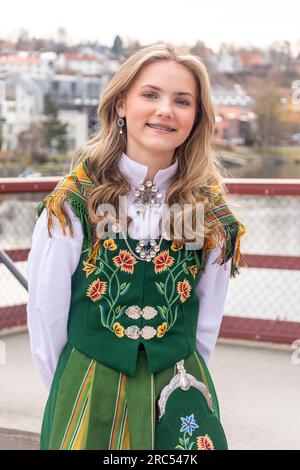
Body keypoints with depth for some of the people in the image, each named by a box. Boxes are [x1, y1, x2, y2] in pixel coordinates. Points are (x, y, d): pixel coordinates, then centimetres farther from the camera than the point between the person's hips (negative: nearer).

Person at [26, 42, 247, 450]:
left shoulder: (212, 212, -1)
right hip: (88, 388, -1)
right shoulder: (73, 203, -9)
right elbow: (45, 316, -3)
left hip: (177, 390, 2)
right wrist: (68, 392, 2)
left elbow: (207, 323, 6)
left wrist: (182, 382, 7)